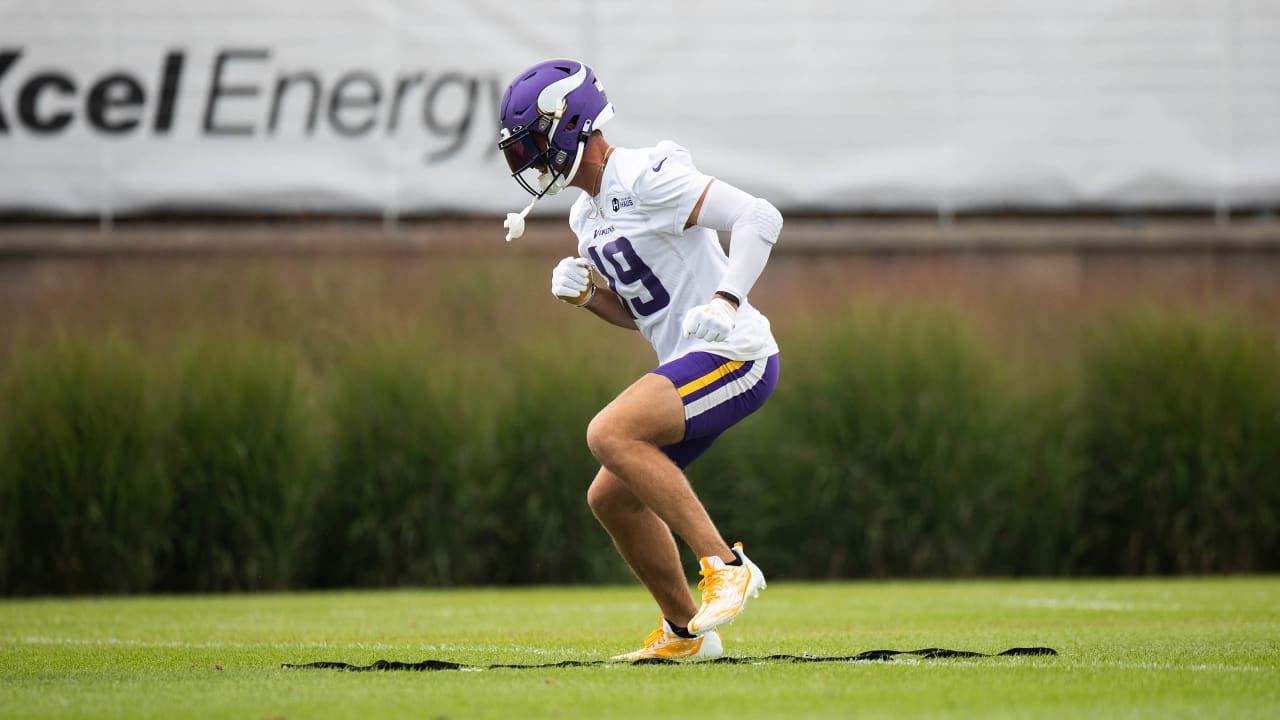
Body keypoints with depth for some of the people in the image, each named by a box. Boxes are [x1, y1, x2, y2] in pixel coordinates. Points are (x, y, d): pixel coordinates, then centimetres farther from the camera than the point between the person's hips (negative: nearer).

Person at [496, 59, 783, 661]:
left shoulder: (646, 178, -15)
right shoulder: (587, 215, 14)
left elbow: (760, 217, -21)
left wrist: (726, 301, -32)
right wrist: (587, 294, 3)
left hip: (733, 355, -10)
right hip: (693, 364, 10)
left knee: (609, 434, -25)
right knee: (611, 499, 12)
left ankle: (726, 566, -22)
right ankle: (685, 632, 24)